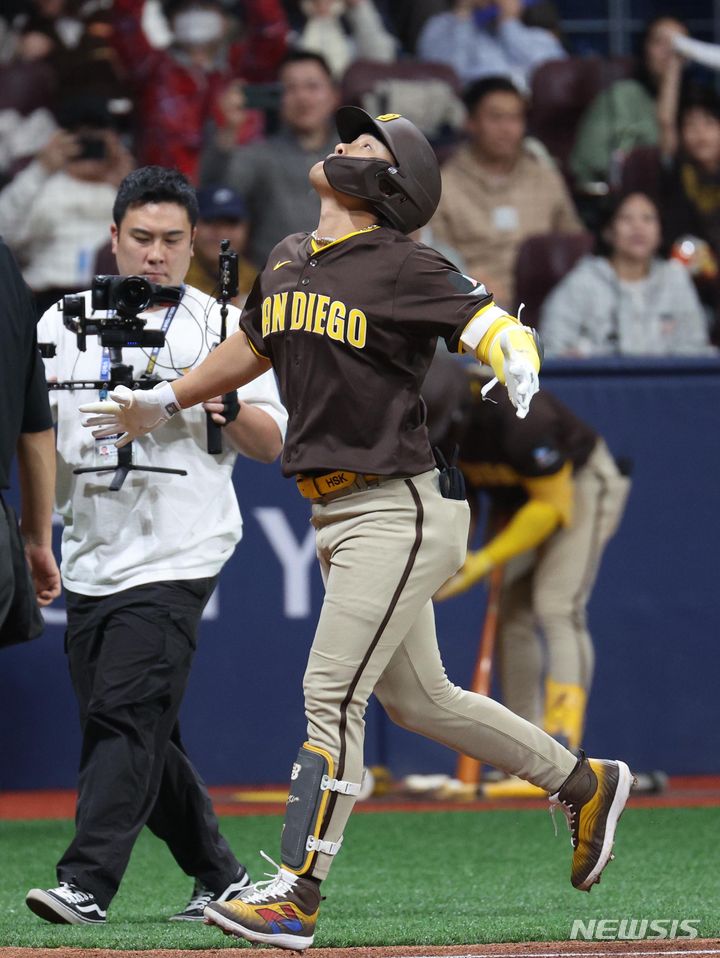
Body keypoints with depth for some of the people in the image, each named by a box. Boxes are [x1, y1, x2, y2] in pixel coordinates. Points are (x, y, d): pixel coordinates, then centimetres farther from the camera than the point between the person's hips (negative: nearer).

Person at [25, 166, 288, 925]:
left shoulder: (222, 328, 4)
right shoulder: (65, 323, 13)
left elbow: (271, 443, 1)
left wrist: (225, 404, -18)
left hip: (174, 561, -5)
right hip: (89, 564, 5)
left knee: (125, 717, -16)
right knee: (142, 735, 8)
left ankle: (85, 883, -23)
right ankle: (219, 877, 20)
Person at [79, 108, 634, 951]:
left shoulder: (405, 268, -11)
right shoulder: (289, 260, 12)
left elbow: (498, 328, -19)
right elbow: (251, 347, 29)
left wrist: (514, 373, -42)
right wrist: (164, 404, 40)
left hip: (398, 510, -8)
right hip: (336, 517, 8)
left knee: (330, 696, -11)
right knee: (417, 699, 16)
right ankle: (582, 782, 32)